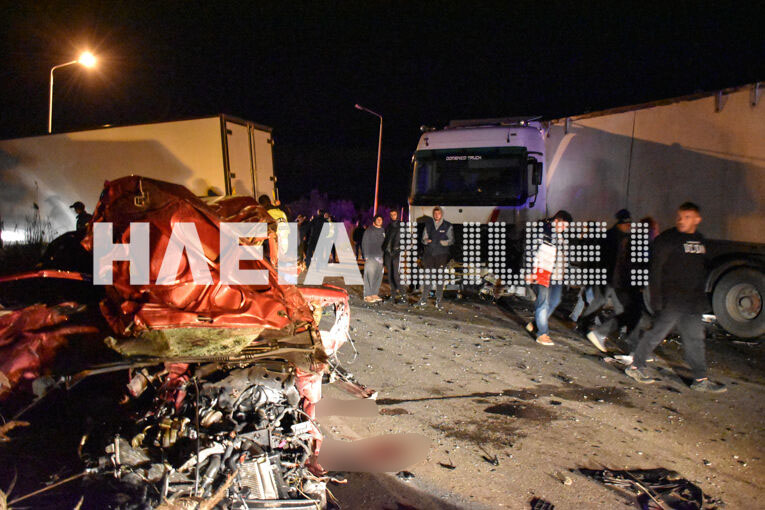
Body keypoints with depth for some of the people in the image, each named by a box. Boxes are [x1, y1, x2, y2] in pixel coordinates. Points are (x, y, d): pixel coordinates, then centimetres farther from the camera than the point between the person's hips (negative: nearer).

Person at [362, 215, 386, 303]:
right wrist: (366, 256, -10)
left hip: (380, 257, 6)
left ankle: (374, 294, 15)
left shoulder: (382, 231, 16)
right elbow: (365, 243, -3)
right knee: (370, 275, -9)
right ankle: (367, 295, -7)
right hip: (370, 257, -6)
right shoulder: (369, 230, 0)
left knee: (379, 276, 6)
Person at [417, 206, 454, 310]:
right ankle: (424, 299, 13)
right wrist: (427, 241, -10)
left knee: (440, 278, -2)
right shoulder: (428, 225, 11)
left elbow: (451, 240, 4)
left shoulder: (447, 226, 4)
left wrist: (443, 242, -16)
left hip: (441, 255, -2)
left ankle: (438, 302, 5)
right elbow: (423, 239, 13)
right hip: (429, 254, 2)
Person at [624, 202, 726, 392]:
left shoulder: (699, 240, 13)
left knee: (695, 338, 10)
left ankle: (700, 380, 19)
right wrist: (656, 299, -18)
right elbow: (655, 270, -13)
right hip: (671, 300, -7)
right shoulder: (667, 239, -10)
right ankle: (635, 366, 13)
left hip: (693, 301, 7)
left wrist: (700, 295, 16)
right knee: (657, 333, -2)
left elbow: (703, 268, 23)